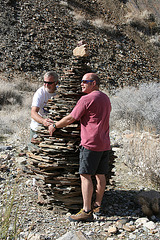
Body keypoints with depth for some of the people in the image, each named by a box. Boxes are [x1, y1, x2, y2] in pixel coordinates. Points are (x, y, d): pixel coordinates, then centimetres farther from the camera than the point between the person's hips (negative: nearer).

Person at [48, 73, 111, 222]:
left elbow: (70, 119, -9)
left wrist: (54, 126, 6)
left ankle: (87, 211, -10)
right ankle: (97, 206, 21)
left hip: (91, 143, -9)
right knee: (100, 175, 12)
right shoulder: (105, 98, 17)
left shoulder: (86, 99, -10)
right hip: (105, 144, 9)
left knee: (85, 175, -7)